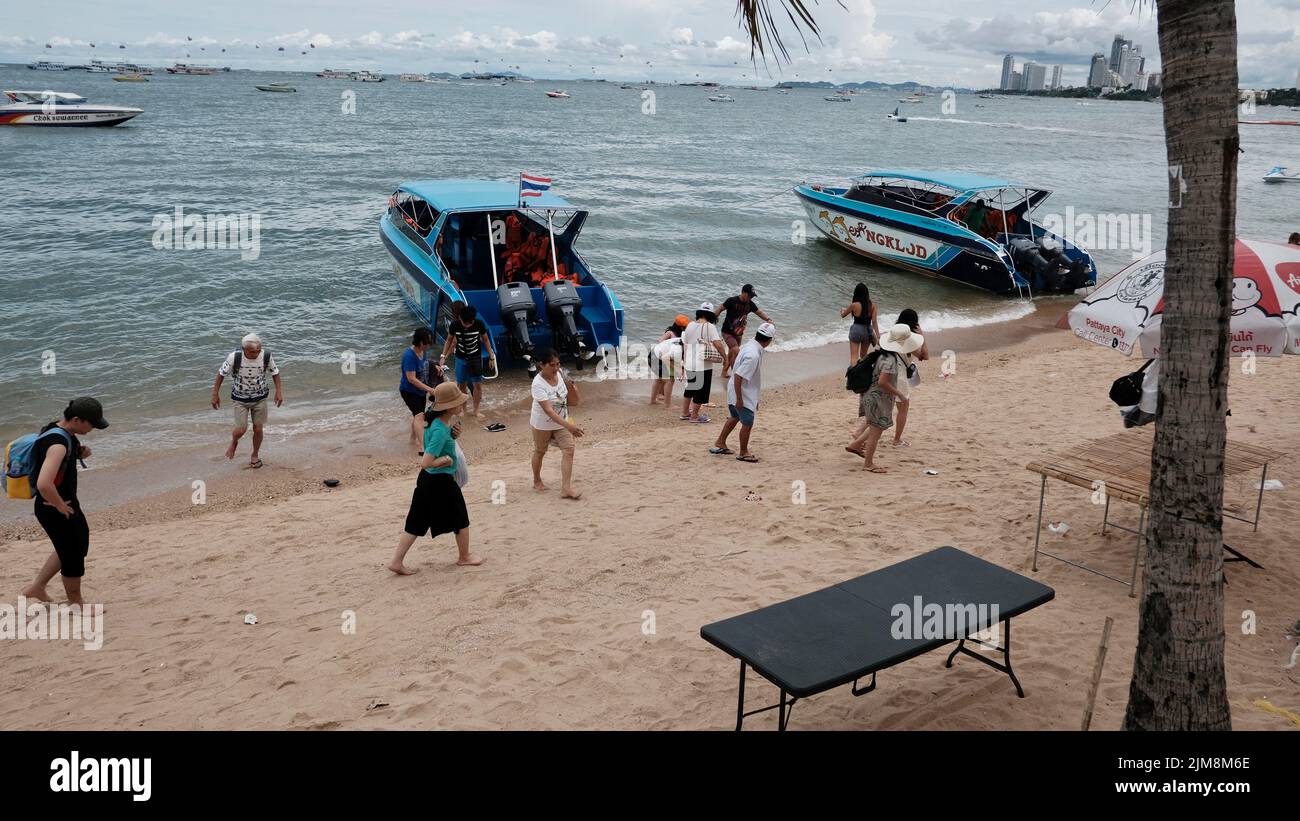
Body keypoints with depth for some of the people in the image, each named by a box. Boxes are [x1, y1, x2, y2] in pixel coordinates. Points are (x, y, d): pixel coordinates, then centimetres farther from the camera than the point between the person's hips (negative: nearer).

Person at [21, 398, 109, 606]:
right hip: (55, 510, -10)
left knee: (79, 544, 26)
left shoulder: (60, 431, 1)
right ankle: (76, 603, 27)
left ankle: (37, 587, 37)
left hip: (67, 504, 10)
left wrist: (80, 453, 1)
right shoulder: (58, 444, -29)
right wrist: (60, 505, -23)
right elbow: (43, 484, -39)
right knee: (73, 556, 7)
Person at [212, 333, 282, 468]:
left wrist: (279, 391, -5)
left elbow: (275, 373, 0)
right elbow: (221, 374, -9)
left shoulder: (266, 356, -19)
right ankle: (234, 442, 29)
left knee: (258, 429, 6)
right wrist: (215, 394, -5)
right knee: (241, 429, -8)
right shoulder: (234, 357, -24)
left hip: (260, 398, 2)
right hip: (240, 399, -2)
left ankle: (254, 456, 31)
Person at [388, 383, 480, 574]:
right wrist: (446, 460, -16)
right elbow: (426, 463, -31)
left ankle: (397, 561, 15)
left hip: (427, 480, 9)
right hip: (442, 481, -8)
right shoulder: (440, 431, -28)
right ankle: (464, 557, 33)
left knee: (416, 522, 13)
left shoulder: (435, 420, -2)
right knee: (461, 520, 14)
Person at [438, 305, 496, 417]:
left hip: (476, 358, 0)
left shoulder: (479, 324, -18)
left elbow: (486, 340, -4)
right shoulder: (454, 325, -17)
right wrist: (443, 356, -2)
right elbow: (449, 340, 0)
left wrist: (491, 357, -2)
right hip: (461, 359, 1)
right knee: (461, 384, 9)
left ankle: (476, 410, 17)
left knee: (477, 384, 2)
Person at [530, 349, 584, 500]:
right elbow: (548, 410, -37)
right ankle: (537, 481, 41)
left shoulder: (559, 375, -9)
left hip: (562, 422, 5)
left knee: (569, 450, -10)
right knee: (540, 452, 16)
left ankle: (566, 487, -11)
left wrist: (572, 389, -23)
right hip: (542, 424, -5)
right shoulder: (538, 384, -28)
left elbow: (573, 402, -1)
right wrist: (568, 426, -46)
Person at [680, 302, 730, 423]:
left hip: (689, 364, 6)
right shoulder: (709, 327, -12)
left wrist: (685, 361, 24)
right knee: (700, 392, 8)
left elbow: (684, 345, 14)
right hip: (703, 365, -6)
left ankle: (685, 413, 32)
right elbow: (718, 345, -21)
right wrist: (726, 359, -14)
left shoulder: (690, 326, 6)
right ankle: (694, 417, 16)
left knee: (689, 389, 23)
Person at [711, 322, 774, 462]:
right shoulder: (753, 355, -30)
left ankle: (719, 444, 37)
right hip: (743, 394, -10)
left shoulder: (749, 345, -2)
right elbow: (738, 377, -30)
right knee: (747, 423, 5)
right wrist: (739, 399, -25)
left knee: (735, 417, 27)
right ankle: (743, 453, 21)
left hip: (735, 390, 10)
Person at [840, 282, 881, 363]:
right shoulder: (872, 305, -6)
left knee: (854, 357, -1)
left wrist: (842, 310, 27)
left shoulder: (854, 305, -12)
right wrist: (878, 336, -5)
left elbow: (842, 315, 4)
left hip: (856, 330, -3)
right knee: (864, 355, 22)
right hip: (868, 331, 3)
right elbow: (874, 322, -9)